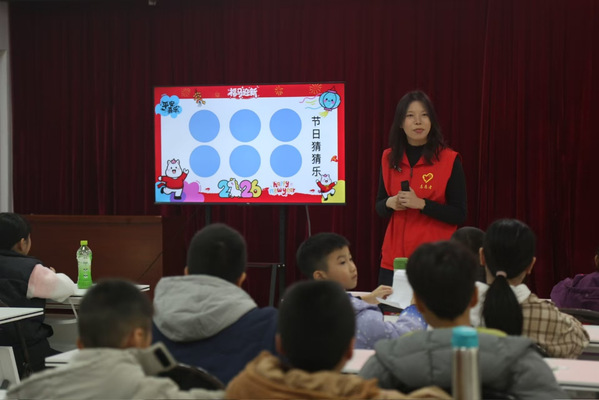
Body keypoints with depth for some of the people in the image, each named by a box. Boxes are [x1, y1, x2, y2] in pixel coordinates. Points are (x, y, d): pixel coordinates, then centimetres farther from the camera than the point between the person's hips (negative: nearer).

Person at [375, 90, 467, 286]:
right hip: (394, 258, 3)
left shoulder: (449, 160, -5)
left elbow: (459, 215, -7)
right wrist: (390, 203, -9)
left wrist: (421, 203, -19)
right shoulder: (389, 158, 6)